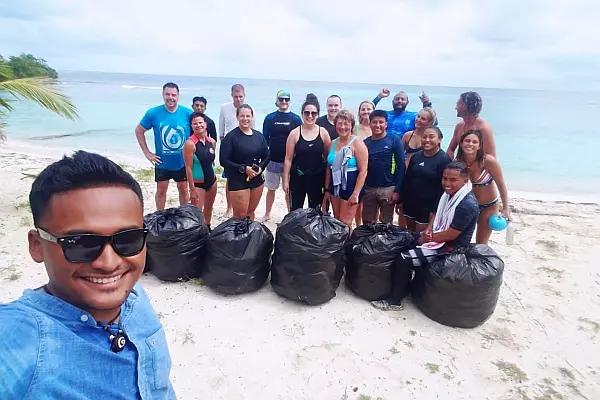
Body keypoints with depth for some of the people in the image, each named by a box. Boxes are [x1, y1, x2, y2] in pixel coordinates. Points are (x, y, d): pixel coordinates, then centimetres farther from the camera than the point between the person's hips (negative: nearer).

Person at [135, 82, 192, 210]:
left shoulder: (187, 113, -11)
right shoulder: (153, 113, -11)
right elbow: (139, 131, 2)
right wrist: (147, 152, -3)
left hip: (183, 161, 0)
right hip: (162, 162, 0)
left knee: (183, 189, 14)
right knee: (161, 190, 11)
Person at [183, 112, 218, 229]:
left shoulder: (212, 142, 0)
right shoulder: (190, 143, -18)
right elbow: (188, 168, -18)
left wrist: (212, 176, 17)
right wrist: (192, 189, -19)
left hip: (212, 180, 7)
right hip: (198, 183, -6)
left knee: (208, 208, 23)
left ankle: (207, 229, 43)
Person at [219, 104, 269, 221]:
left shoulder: (259, 136, 6)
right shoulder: (231, 136, -10)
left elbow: (266, 156, 12)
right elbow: (223, 160, -14)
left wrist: (260, 167, -8)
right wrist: (244, 168, -20)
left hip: (257, 180, 5)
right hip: (238, 181, -5)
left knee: (250, 212, 16)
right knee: (240, 215, -4)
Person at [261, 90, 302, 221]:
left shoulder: (296, 119, 1)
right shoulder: (269, 118, 3)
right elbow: (265, 139, 6)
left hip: (290, 161, -1)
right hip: (273, 160, 1)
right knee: (271, 189, 12)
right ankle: (267, 214, 26)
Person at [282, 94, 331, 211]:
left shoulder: (323, 132, -2)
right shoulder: (294, 133, -5)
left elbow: (328, 157, 4)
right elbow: (288, 159, -2)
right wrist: (285, 180, -4)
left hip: (317, 178, 1)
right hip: (297, 178, -1)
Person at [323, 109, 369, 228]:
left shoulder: (357, 143, -11)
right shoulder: (333, 143, 8)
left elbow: (363, 171, -15)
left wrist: (356, 193, -19)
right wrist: (327, 189, 12)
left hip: (350, 187, -6)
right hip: (335, 186, 6)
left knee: (345, 224, -1)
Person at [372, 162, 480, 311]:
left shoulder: (468, 205, -26)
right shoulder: (449, 193, 2)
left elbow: (450, 235, -26)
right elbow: (437, 214, 16)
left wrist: (427, 239, -13)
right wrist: (429, 229, -4)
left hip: (449, 249, -10)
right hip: (438, 237, 10)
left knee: (403, 258, -16)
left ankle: (394, 301, 0)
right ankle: (403, 288, 22)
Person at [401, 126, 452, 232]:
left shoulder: (444, 159, -12)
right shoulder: (415, 156, 6)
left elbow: (444, 187, -15)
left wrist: (435, 210, -18)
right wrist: (401, 200, 11)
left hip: (428, 208, -5)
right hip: (410, 204, 6)